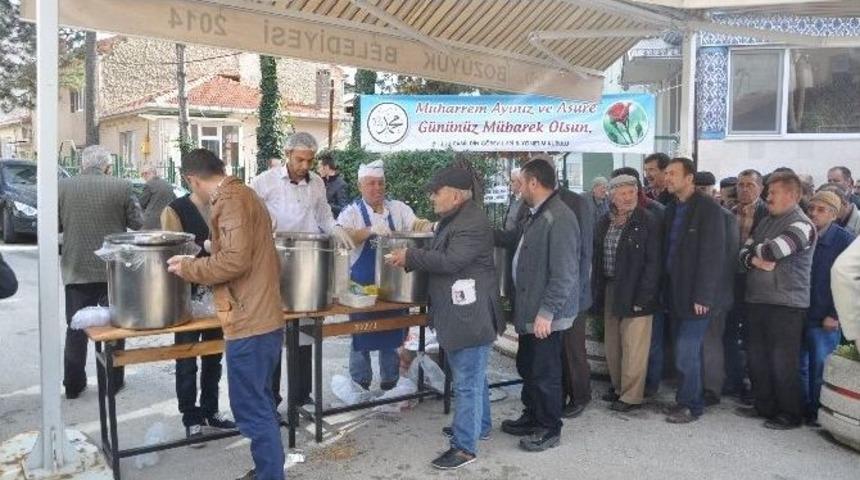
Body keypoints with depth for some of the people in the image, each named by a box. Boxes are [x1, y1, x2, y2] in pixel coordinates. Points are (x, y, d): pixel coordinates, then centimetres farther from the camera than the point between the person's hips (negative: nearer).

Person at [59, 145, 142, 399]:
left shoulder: (63, 186, -4)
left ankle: (73, 385, 18)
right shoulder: (122, 187, -10)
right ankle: (114, 381, 19)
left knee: (76, 329, 13)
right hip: (113, 270, -1)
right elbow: (137, 224, -4)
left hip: (76, 270, 2)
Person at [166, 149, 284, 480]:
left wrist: (188, 267, -10)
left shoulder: (230, 199, -13)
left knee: (251, 409, -1)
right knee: (260, 404, 18)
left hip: (249, 321, -10)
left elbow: (234, 260, -23)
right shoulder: (244, 194, 17)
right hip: (264, 315, 10)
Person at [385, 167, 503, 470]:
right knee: (472, 377, 23)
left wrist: (410, 257, -18)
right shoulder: (453, 218, 14)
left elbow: (449, 261, -26)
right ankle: (479, 425, 38)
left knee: (467, 382, -2)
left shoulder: (473, 223, -20)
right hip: (457, 313, 11)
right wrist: (411, 259, 3)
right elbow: (439, 255, 18)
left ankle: (465, 446, 7)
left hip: (471, 317, -11)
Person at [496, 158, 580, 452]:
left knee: (545, 372, 4)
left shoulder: (559, 218, -21)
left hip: (546, 313, -10)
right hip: (530, 309, 10)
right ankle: (532, 418, 36)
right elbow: (516, 239, 31)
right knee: (527, 367, 20)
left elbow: (564, 273, -25)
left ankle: (550, 430, 20)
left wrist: (546, 312, -24)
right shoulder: (537, 215, 12)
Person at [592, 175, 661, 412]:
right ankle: (618, 387, 30)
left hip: (635, 293, -6)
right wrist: (598, 291, 8)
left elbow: (652, 262, -12)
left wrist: (643, 296, -17)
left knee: (633, 347, -1)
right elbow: (597, 258, 14)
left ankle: (631, 395, 10)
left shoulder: (648, 221, -8)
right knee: (613, 345, 15)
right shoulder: (604, 222, 10)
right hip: (609, 291, 6)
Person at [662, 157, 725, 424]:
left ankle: (690, 405, 10)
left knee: (686, 353, -4)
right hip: (675, 293, 7)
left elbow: (713, 256, -14)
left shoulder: (708, 209, -10)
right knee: (687, 351, 13)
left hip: (695, 297, -7)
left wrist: (702, 297, -17)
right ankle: (690, 399, 24)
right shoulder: (672, 209, 12)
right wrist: (668, 290, 8)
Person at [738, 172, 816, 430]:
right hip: (757, 300, 8)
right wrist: (756, 260, -11)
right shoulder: (765, 222, 16)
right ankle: (764, 406, 26)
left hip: (787, 305, -7)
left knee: (783, 362, -1)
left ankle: (790, 414, 13)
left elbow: (771, 250, -22)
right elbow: (744, 253, 11)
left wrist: (754, 249, -2)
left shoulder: (801, 225, -9)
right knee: (756, 357, 13)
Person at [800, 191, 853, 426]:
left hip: (824, 319, -4)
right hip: (798, 314, 4)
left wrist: (835, 315, -12)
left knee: (819, 368, 0)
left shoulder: (845, 240, -7)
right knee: (799, 365, 11)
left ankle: (817, 413, 14)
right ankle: (802, 408, 24)